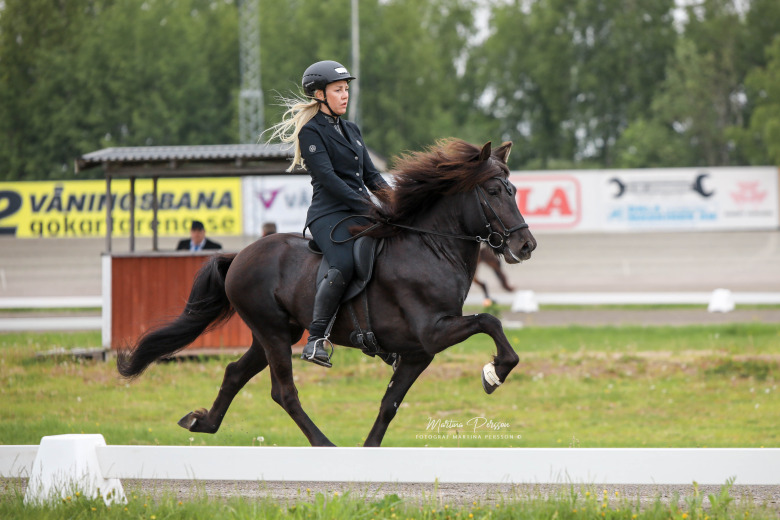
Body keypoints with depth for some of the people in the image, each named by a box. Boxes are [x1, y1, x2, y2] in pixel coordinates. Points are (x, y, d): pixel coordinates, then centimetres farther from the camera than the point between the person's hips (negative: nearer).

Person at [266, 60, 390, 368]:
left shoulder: (351, 130, 22)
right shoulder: (311, 131, -2)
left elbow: (371, 174, 19)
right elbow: (327, 177, -13)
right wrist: (366, 206, -19)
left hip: (360, 214, 8)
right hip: (329, 214, -8)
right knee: (344, 266, -32)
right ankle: (315, 340, -31)